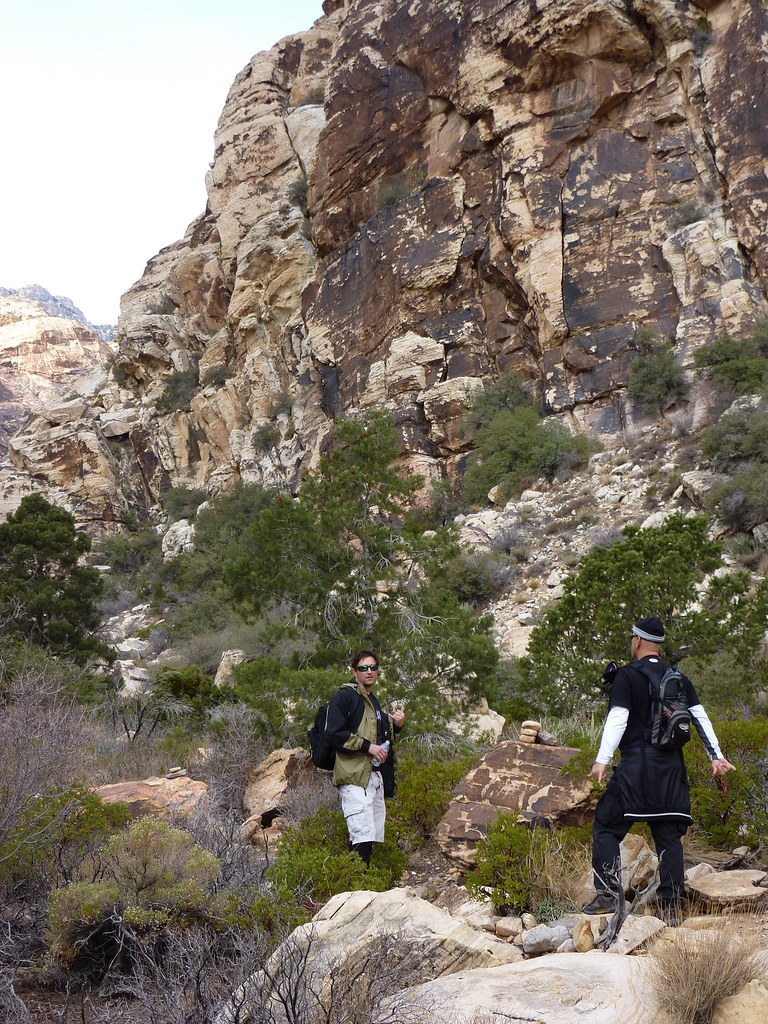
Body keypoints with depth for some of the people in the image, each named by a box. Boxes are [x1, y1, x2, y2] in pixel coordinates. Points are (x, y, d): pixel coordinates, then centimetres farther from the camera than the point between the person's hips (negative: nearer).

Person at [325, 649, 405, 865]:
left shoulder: (373, 700, 22)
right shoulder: (345, 696, -6)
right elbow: (333, 733, -17)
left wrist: (396, 725, 11)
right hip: (354, 777, -9)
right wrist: (368, 746, -17)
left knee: (373, 837, 10)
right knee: (363, 838, -17)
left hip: (375, 776, 9)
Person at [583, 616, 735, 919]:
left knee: (606, 826, 3)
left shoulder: (627, 676, -5)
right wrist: (716, 756, 11)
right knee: (669, 834, 10)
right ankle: (672, 905, 9)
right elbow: (700, 717, 9)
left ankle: (607, 894, -5)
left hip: (636, 766, -5)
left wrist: (602, 760, -16)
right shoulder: (678, 679, 11)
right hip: (672, 767, 6)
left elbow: (617, 719, -14)